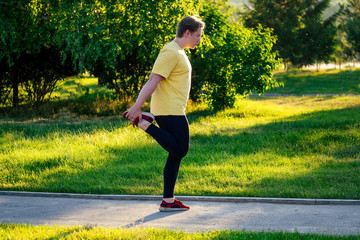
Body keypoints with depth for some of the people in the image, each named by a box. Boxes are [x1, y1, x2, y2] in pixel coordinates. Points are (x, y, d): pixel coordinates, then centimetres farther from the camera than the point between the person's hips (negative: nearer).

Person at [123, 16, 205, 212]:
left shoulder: (179, 52, 19)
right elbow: (153, 80, -20)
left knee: (177, 154, 8)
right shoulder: (170, 52, -13)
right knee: (179, 150, -12)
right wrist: (137, 106, -24)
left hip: (174, 111, 10)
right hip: (169, 111, -10)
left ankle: (168, 201, 10)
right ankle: (143, 123, -5)